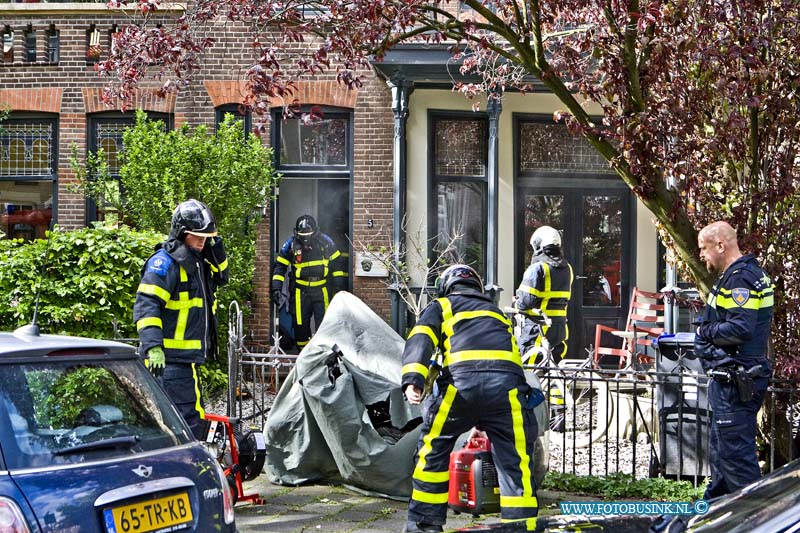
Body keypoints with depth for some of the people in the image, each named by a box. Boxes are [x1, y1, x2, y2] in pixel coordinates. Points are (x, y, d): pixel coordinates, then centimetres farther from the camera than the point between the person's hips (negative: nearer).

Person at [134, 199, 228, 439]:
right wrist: (153, 346, -31)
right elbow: (146, 304, -21)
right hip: (170, 358, -10)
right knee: (190, 420, -15)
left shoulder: (195, 261, 17)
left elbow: (220, 276, 30)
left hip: (187, 356, 10)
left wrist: (215, 246, 11)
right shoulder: (166, 261, -12)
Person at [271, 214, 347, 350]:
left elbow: (337, 264, 6)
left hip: (321, 290, 0)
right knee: (300, 324, 2)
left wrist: (339, 286, 4)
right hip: (300, 291, 0)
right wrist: (276, 288, -6)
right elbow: (280, 266, 2)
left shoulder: (325, 242, -3)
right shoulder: (291, 244, -5)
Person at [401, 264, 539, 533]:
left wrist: (412, 380, -8)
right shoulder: (495, 311, 38)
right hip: (507, 382, 2)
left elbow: (420, 340, 6)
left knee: (433, 449, 16)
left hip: (462, 380, -2)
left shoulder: (441, 306, 24)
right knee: (516, 461, 4)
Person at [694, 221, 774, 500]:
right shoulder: (747, 274, 17)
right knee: (721, 450, 20)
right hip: (731, 378, 11)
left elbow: (740, 329, -27)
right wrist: (708, 329, 6)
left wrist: (706, 331, -11)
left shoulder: (740, 278, -17)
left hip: (735, 382, -11)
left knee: (735, 451, -10)